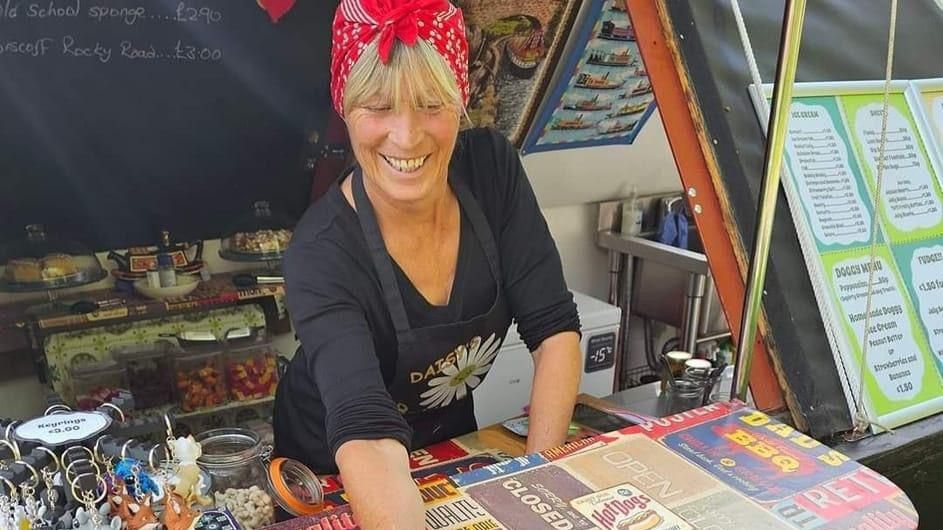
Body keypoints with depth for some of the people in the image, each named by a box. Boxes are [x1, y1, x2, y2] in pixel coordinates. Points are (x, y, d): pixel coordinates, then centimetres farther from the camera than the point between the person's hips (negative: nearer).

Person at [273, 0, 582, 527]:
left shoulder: (492, 168, -18)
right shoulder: (322, 252, -30)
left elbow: (555, 329, -16)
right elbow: (367, 433, -42)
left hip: (450, 441, 3)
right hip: (332, 473, -2)